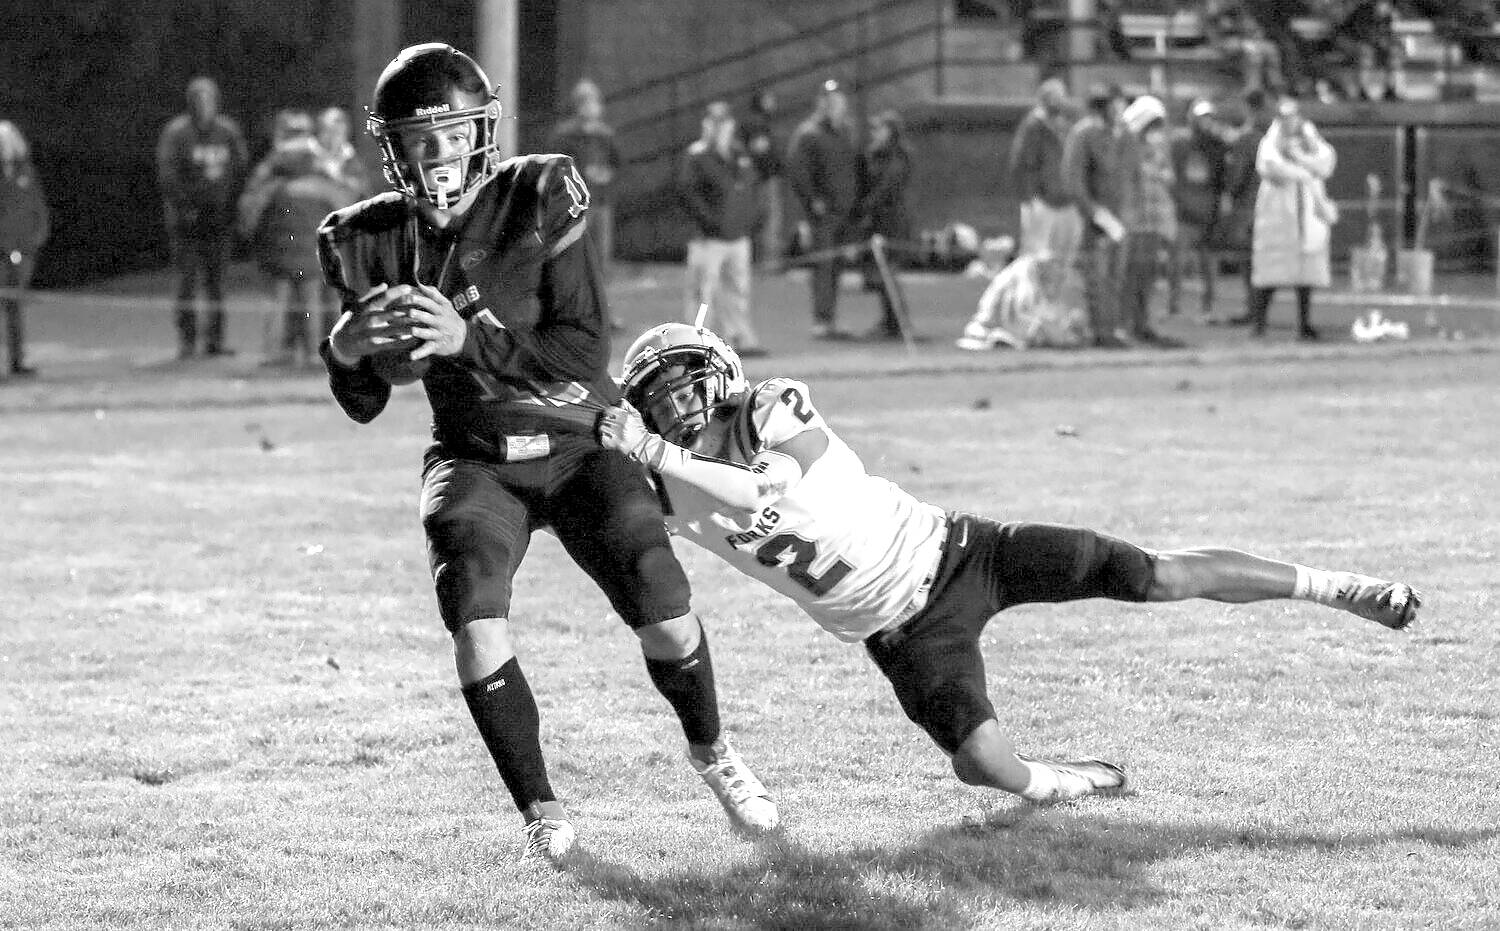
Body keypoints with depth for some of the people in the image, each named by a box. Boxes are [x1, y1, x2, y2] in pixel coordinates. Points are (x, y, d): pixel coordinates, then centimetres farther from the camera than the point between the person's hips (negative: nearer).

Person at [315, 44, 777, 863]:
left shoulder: (540, 202, -13)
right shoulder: (374, 241, -3)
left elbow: (586, 354, -19)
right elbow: (364, 405, 4)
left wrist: (469, 337, -31)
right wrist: (343, 350, -19)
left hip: (578, 446, -1)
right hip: (474, 460, 1)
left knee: (657, 591, -21)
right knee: (470, 594, -28)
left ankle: (710, 750, 12)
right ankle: (539, 809, -15)